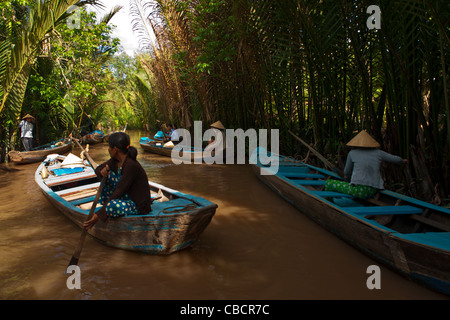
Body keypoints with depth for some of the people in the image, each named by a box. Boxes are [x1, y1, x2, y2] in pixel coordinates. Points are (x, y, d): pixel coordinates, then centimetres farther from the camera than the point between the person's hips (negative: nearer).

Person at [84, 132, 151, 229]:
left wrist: (99, 215, -25)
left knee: (111, 206, -34)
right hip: (128, 197, 8)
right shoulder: (116, 160, 0)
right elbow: (98, 169, 14)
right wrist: (102, 172, -14)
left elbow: (119, 192, -27)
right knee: (108, 174, 2)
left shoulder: (131, 165, -26)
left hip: (139, 206, -8)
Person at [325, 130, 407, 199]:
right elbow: (395, 159, 23)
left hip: (358, 190, -4)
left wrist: (348, 179, 37)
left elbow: (347, 173, 14)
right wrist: (403, 161, 46)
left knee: (329, 183, 9)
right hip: (373, 191, 5)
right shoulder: (378, 153, 10)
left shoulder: (352, 153, 3)